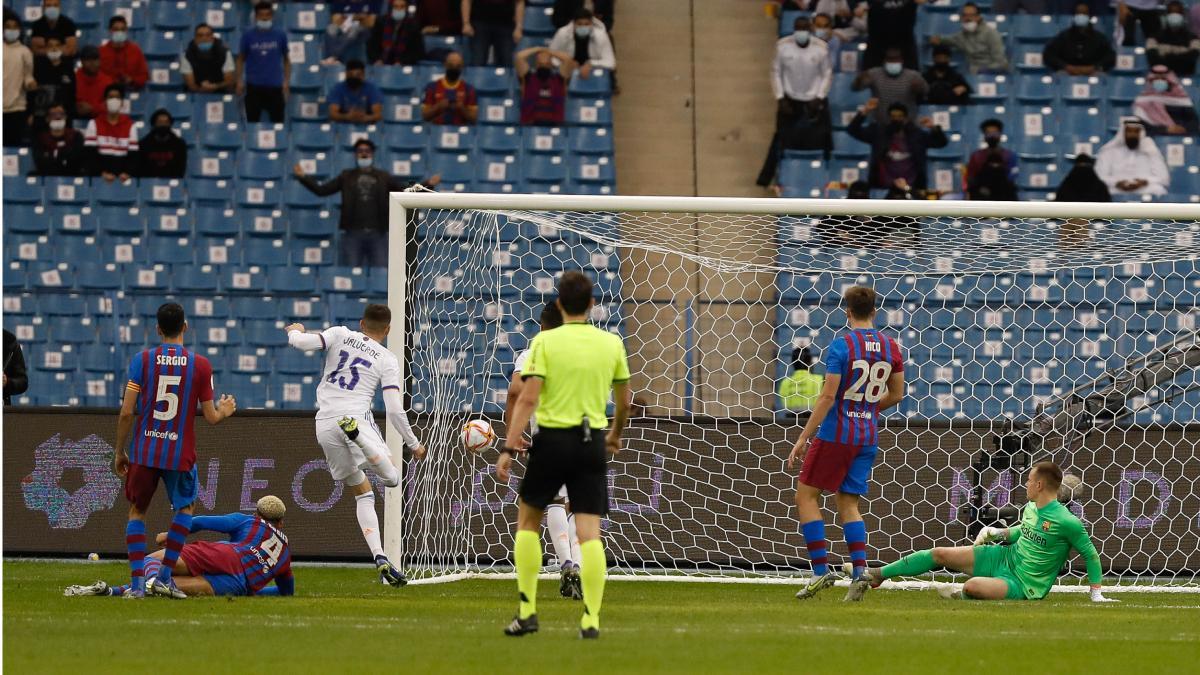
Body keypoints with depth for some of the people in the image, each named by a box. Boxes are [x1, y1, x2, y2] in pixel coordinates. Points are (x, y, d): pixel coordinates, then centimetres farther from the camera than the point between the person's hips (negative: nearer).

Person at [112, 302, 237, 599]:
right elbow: (211, 417, 1)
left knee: (137, 512, 15)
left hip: (143, 451, 0)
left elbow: (127, 412, -6)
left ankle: (137, 582, 5)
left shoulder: (142, 360, -5)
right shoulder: (200, 365, -4)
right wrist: (225, 411, 25)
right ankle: (164, 577, 12)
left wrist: (119, 451, 6)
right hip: (180, 453, 0)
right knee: (184, 508, 22)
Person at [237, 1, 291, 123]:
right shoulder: (248, 36, 0)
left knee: (277, 122, 3)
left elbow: (286, 60, 10)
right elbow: (241, 59, 8)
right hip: (254, 85, 0)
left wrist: (286, 81, 2)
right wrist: (239, 81, 0)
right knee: (252, 121, 4)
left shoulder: (280, 36, 1)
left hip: (275, 86, 0)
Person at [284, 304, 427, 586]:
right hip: (356, 416, -4)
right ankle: (356, 432, -38)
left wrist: (295, 331, 24)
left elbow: (300, 341, -1)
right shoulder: (387, 360, 7)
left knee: (363, 493, 14)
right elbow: (394, 410, 1)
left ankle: (379, 558, 1)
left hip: (325, 425, 4)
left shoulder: (341, 335, 12)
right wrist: (414, 444, 13)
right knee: (392, 478, -15)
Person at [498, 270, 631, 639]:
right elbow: (624, 402, 13)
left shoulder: (545, 341, -6)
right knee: (589, 532, 1)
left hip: (552, 439, -2)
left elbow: (528, 398, -13)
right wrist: (615, 436, 31)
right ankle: (591, 619, -7)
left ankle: (527, 611, 11)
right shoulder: (611, 343, 4)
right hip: (591, 442, 2)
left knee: (528, 518, 16)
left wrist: (509, 447, -12)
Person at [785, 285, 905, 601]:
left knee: (806, 495, 5)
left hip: (836, 433, -6)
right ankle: (859, 570, -2)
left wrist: (803, 438, -13)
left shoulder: (841, 345, -12)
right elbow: (896, 394, 14)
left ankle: (821, 569, -4)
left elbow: (828, 396, -16)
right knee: (848, 502, 14)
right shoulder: (890, 347, 5)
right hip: (868, 437, 6)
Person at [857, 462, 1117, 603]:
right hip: (1003, 558, 8)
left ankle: (960, 596, 2)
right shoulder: (1031, 508, 3)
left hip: (1022, 585, -8)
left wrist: (1097, 592, -15)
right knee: (939, 554, 2)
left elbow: (1090, 554, -14)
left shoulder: (1066, 522, -23)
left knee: (972, 586, -37)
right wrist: (1000, 533, 10)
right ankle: (877, 576, 13)